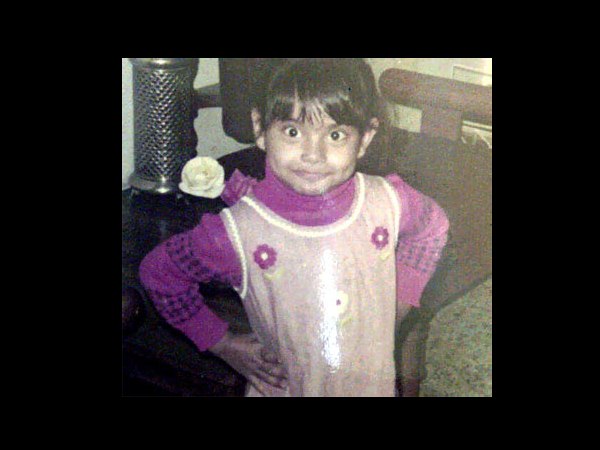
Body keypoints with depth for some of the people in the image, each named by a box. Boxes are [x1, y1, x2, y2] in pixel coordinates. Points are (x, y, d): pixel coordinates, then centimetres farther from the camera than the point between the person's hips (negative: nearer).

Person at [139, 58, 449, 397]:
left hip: (376, 384, 2)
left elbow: (432, 226, 8)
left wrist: (401, 298, -2)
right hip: (282, 388, -2)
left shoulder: (387, 203, -16)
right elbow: (158, 271, -8)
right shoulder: (236, 232, -24)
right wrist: (223, 343, -7)